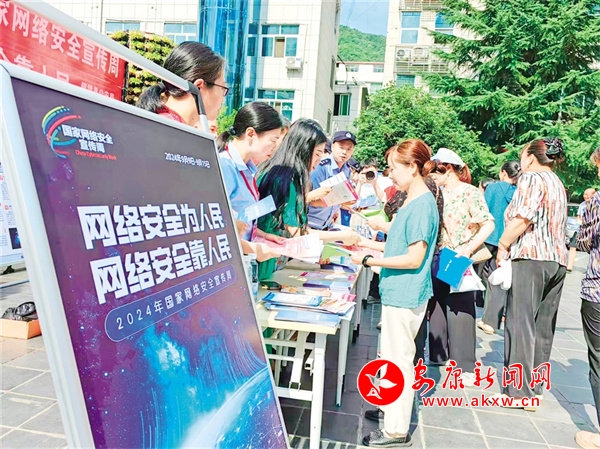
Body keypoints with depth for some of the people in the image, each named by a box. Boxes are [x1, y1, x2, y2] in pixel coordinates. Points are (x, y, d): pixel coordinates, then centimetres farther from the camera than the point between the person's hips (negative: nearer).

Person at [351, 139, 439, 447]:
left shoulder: (422, 205, -19)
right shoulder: (412, 202, 10)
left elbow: (414, 259, -21)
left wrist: (369, 260, -18)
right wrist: (370, 244, 9)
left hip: (405, 295, -9)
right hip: (398, 292, 9)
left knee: (399, 359, 3)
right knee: (393, 355, 21)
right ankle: (392, 405, 39)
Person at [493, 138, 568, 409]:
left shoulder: (531, 178, -5)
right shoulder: (558, 184, 22)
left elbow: (522, 219, -16)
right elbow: (555, 225, 20)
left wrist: (503, 246, -5)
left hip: (531, 257, -9)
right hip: (557, 260, 9)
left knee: (521, 324, -5)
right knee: (543, 327, 11)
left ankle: (521, 392, -1)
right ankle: (535, 388, 19)